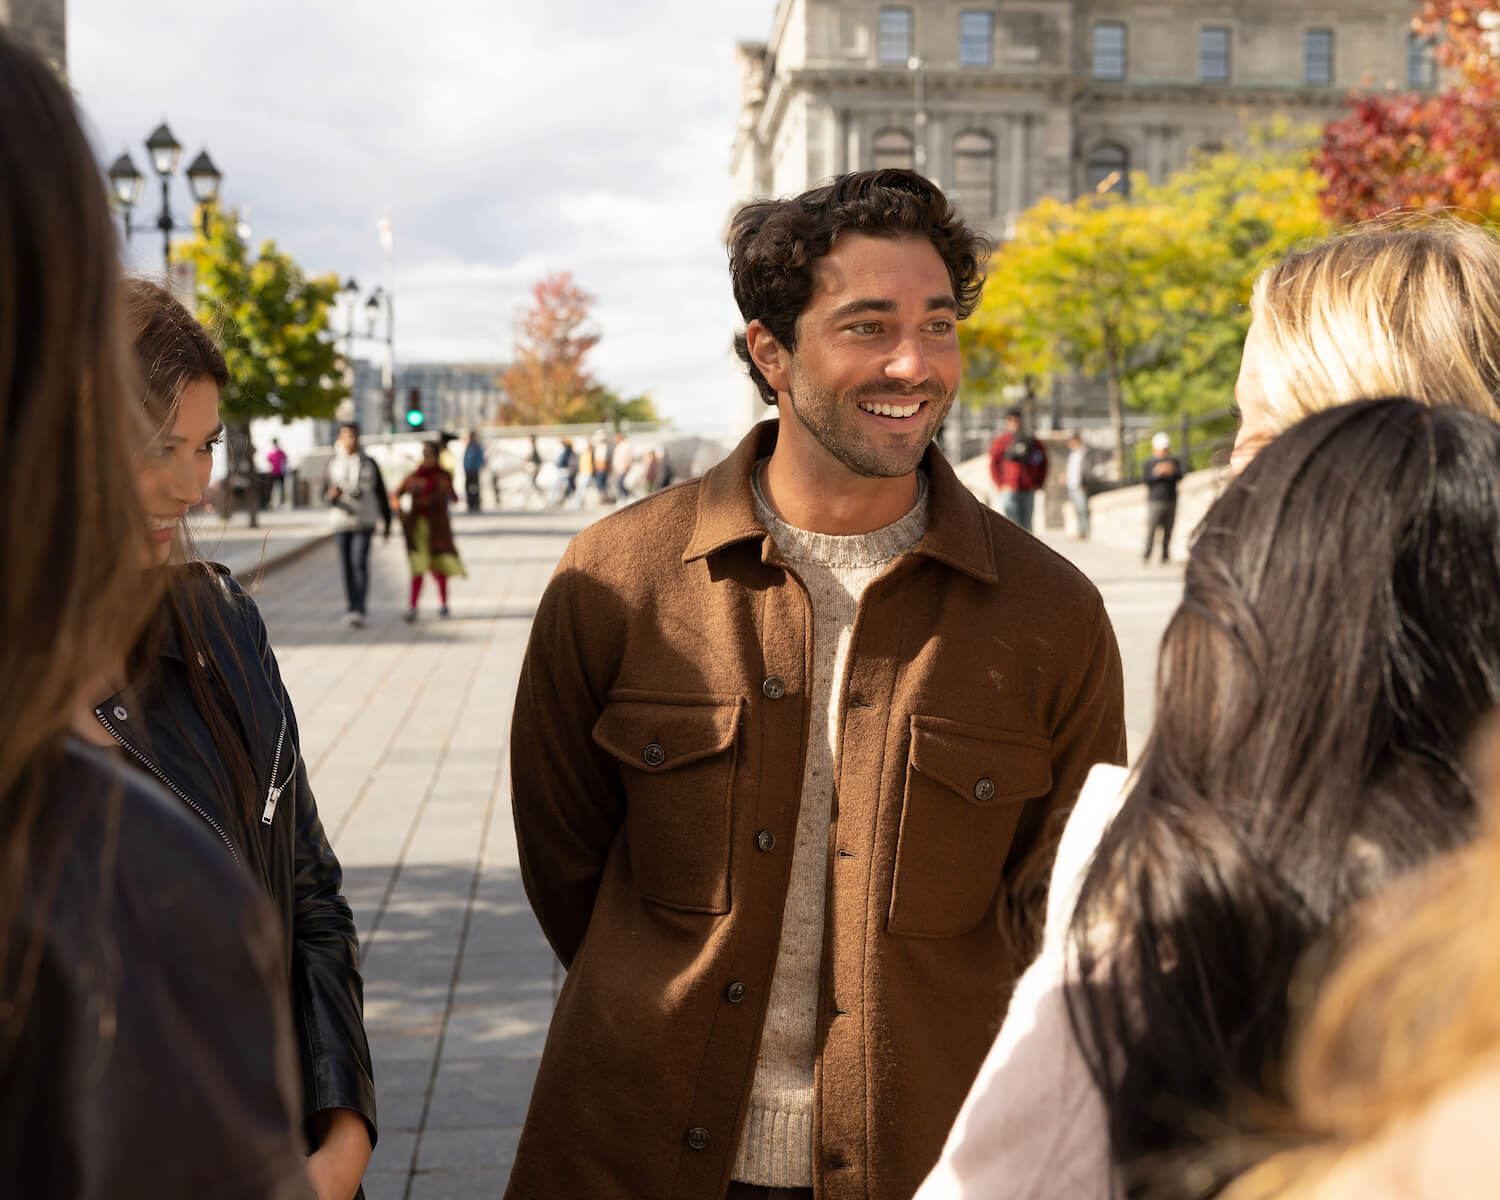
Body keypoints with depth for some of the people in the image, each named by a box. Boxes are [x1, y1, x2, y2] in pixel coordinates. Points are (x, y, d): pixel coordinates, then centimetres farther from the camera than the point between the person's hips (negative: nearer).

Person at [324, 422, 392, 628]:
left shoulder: (369, 463, 3)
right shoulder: (333, 463, 5)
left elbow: (381, 494, 8)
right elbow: (325, 493, 6)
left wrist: (387, 524, 9)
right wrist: (331, 494, -20)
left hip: (365, 521, -2)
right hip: (342, 521, 2)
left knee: (360, 563, -15)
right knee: (346, 565, 5)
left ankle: (359, 610, -19)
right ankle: (350, 608, 16)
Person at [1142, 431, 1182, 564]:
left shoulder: (1175, 461, 11)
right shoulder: (1150, 463, 3)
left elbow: (1180, 476, -1)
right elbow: (1147, 480, -5)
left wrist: (1172, 471, -21)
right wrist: (1157, 473, -22)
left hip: (1170, 501, 3)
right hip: (1155, 501, -3)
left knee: (1168, 530, 3)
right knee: (1151, 528, -12)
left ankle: (1165, 556, 8)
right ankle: (1146, 554, -10)